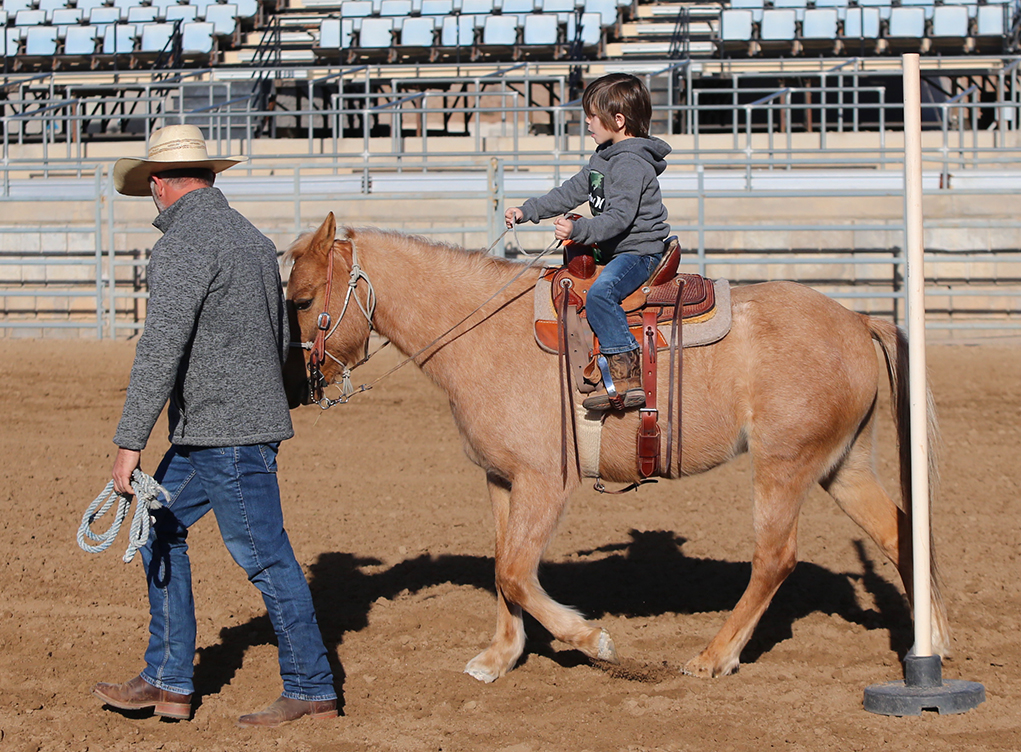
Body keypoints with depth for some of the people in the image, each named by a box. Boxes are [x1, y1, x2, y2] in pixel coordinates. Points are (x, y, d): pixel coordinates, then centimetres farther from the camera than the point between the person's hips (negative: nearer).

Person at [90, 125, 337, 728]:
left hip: (225, 434, -10)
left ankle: (312, 691, 5)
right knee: (160, 531, 15)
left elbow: (161, 349, -22)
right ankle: (168, 681, 16)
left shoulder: (185, 243, -16)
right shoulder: (253, 237, 14)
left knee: (265, 557, -2)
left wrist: (130, 442, -21)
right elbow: (281, 338, 22)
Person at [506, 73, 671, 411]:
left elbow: (619, 217, -28)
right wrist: (527, 211, 15)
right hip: (613, 251, 12)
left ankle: (626, 376, -33)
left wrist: (579, 230, -39)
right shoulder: (604, 157, 13)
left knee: (600, 292, -33)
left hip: (640, 250, -12)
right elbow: (573, 192, 19)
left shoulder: (631, 164, -20)